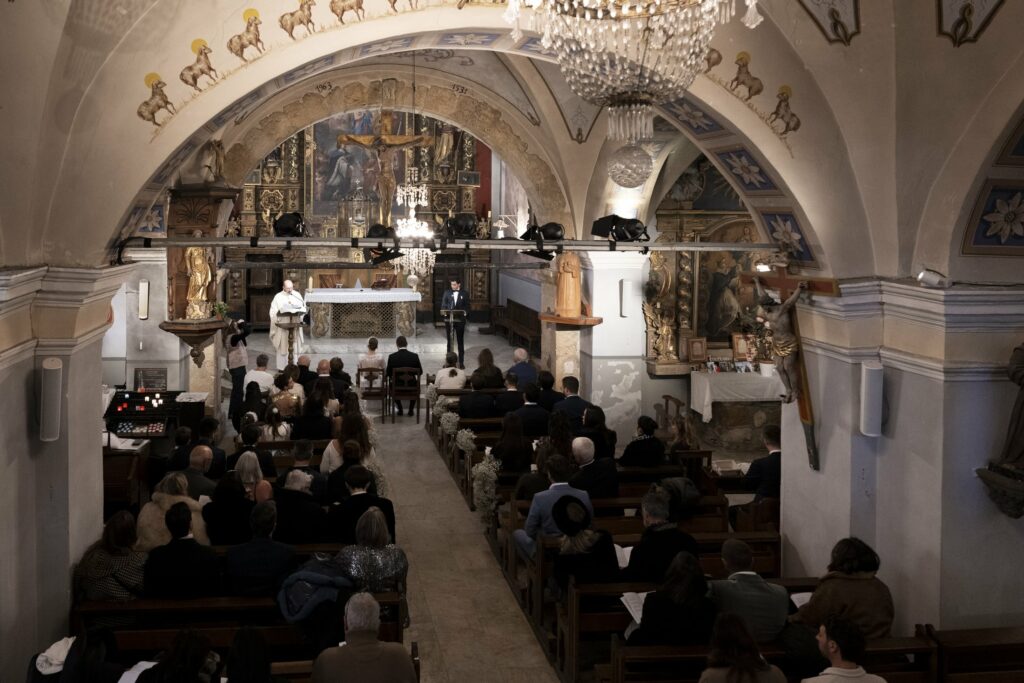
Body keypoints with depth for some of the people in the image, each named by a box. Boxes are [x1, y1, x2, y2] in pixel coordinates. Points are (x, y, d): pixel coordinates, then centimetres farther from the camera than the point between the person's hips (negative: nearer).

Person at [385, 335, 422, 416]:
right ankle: (411, 409, 32)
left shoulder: (392, 357, -14)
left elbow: (388, 373, -5)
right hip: (411, 386, 0)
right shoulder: (415, 356, -12)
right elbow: (420, 371, -1)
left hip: (397, 387, 0)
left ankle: (399, 409, 35)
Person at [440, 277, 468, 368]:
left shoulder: (464, 294, 3)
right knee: (449, 341, 7)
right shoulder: (447, 293, 5)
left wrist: (465, 313, -14)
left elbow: (467, 307, 4)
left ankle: (461, 362, 8)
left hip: (460, 320, -1)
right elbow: (443, 306, 5)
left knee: (460, 342, 3)